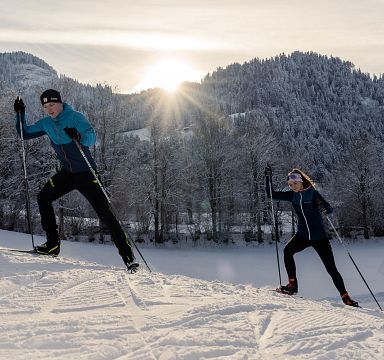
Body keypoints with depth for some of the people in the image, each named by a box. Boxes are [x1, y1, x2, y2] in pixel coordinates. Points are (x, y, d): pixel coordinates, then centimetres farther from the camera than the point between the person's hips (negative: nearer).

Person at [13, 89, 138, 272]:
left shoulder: (75, 117, -15)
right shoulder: (46, 123, 3)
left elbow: (92, 137, -30)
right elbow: (24, 133, 13)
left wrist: (80, 137, -52)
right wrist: (20, 113, -2)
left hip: (86, 173, -6)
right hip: (67, 173, 7)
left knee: (105, 212, -12)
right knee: (43, 197, -4)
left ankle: (128, 256, -10)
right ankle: (53, 243, 4)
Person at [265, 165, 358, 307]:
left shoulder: (312, 193, -8)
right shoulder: (292, 195, 3)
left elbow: (330, 209, -9)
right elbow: (271, 194, 4)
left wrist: (324, 208, -32)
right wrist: (268, 177, -7)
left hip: (319, 236, -3)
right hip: (302, 235, 3)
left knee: (331, 269, -4)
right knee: (288, 250, -24)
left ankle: (346, 298, 9)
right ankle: (292, 285, -14)